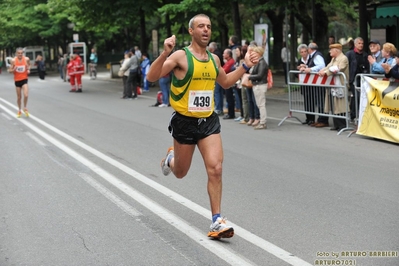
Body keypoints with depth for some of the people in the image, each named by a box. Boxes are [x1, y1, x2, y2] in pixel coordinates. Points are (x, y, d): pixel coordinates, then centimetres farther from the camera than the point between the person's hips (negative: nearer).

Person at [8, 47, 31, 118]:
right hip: (17, 80, 1)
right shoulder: (13, 60, -10)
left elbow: (29, 65, 15)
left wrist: (28, 70, -5)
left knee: (26, 95, -16)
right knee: (19, 97, 9)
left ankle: (25, 108, 8)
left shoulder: (26, 59, -8)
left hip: (24, 79, -1)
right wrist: (14, 69, -25)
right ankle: (19, 110, 28)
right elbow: (10, 70, -3)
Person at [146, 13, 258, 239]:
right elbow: (151, 77, -21)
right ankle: (170, 159, 52)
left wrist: (245, 66, 13)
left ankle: (217, 221, -4)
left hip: (209, 121, 4)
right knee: (180, 173, 14)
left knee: (215, 168, -12)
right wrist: (165, 54, -35)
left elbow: (225, 82, 25)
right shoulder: (181, 56, -12)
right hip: (185, 121, -3)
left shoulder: (214, 59, 7)